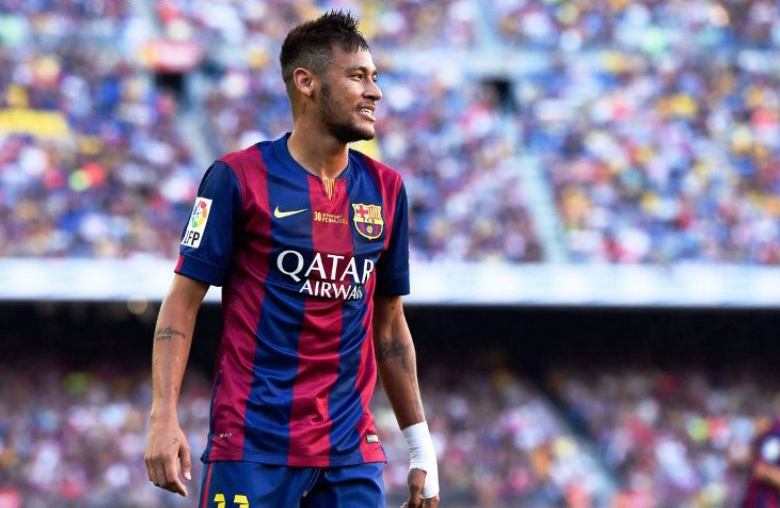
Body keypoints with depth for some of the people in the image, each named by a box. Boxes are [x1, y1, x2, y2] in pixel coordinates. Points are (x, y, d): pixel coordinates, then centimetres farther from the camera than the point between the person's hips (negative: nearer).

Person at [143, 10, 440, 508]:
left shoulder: (386, 188, 11)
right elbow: (183, 301, -3)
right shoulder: (238, 177, -3)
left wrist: (421, 448, 15)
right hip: (252, 446, -4)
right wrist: (164, 418, -13)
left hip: (353, 450, 4)